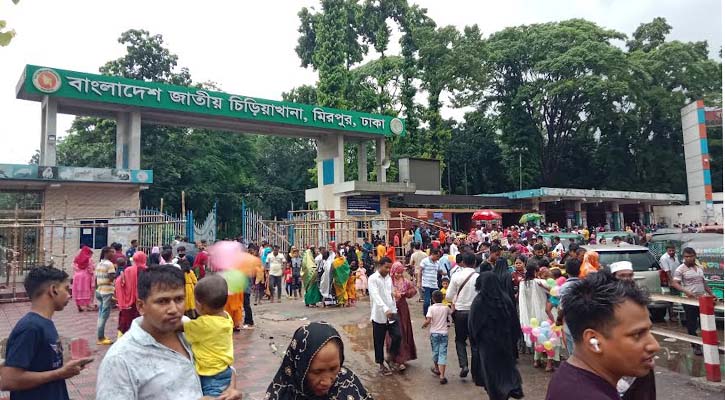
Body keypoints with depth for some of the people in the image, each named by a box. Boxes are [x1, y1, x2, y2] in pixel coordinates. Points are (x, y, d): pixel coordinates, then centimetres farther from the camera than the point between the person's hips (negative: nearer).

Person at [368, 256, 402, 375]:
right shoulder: (372, 279, -11)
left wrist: (394, 309, 13)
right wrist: (385, 309, -37)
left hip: (391, 313, 5)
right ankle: (381, 364, 22)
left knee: (397, 336, -5)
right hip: (379, 315, -5)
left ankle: (389, 358, 17)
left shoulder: (389, 278, 10)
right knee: (379, 342, 7)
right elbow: (375, 295, -25)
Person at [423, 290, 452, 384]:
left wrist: (424, 325, -1)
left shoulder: (431, 308, -10)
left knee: (435, 352, 18)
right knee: (443, 354, -1)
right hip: (444, 333, 0)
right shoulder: (446, 308, -3)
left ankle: (436, 369, 40)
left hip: (434, 333, 0)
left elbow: (428, 320, -19)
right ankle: (442, 376, -9)